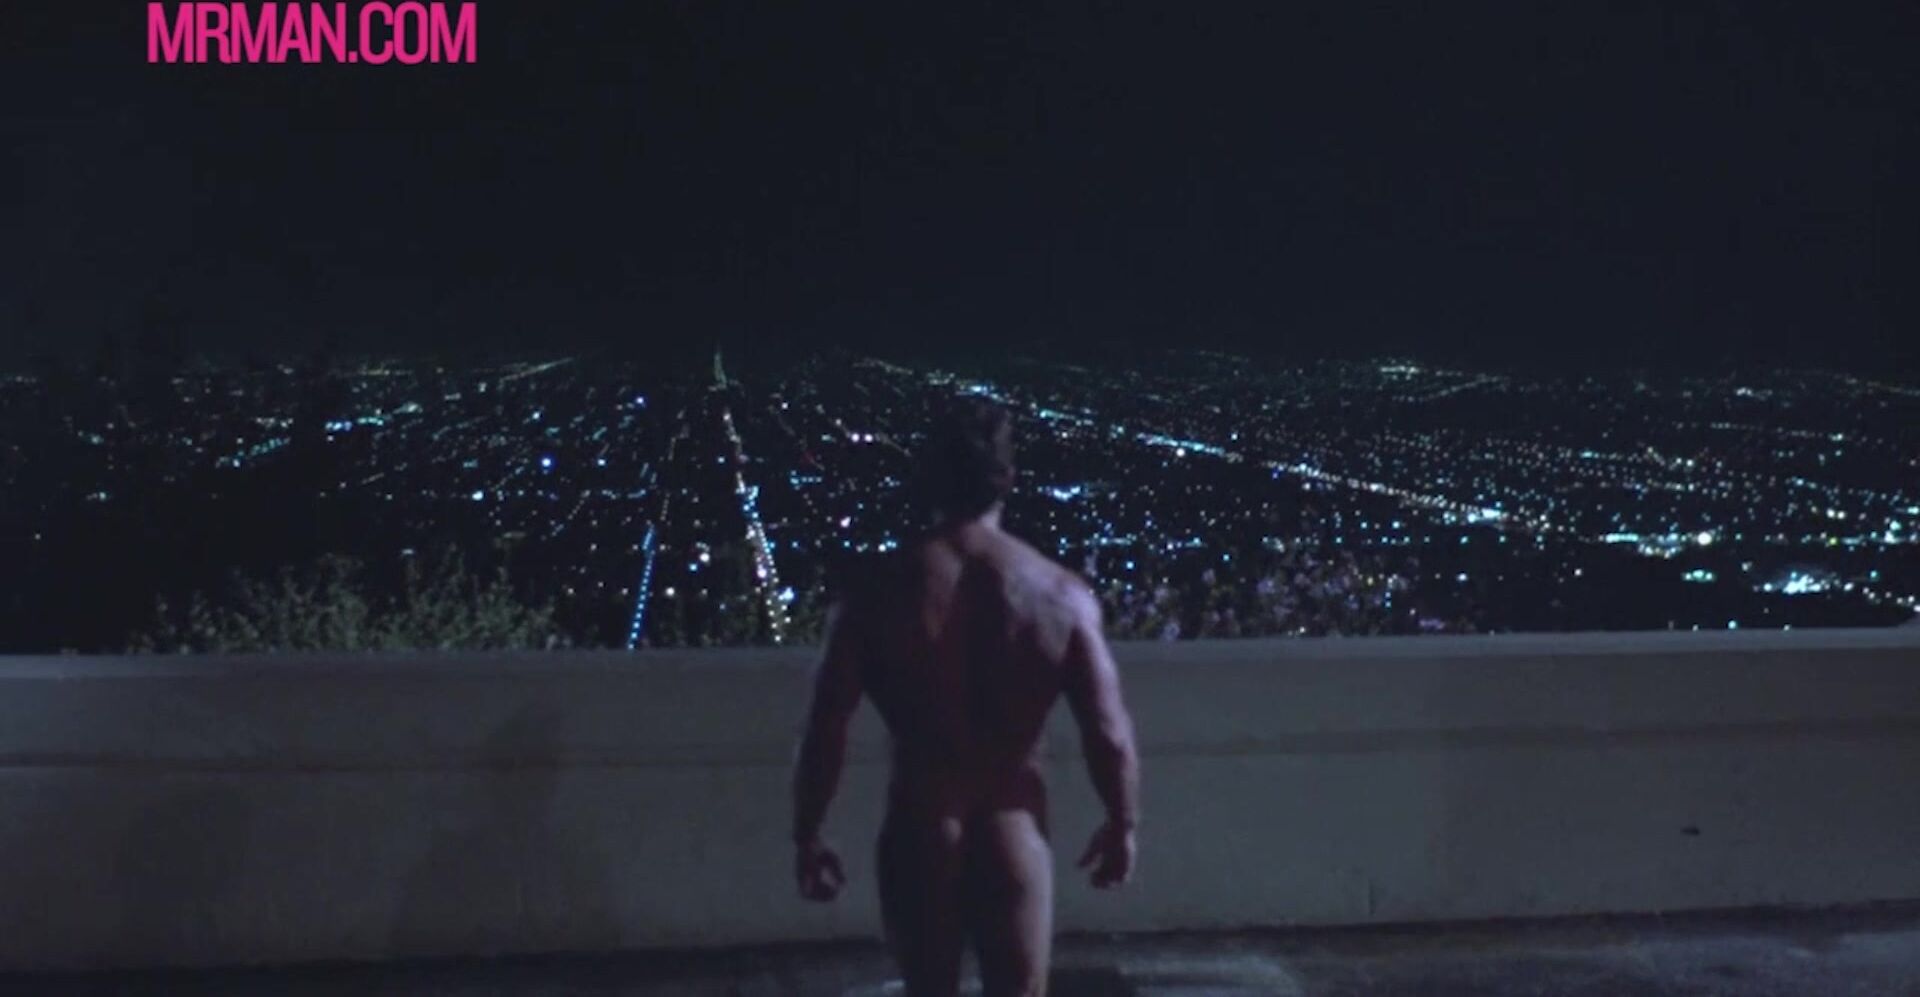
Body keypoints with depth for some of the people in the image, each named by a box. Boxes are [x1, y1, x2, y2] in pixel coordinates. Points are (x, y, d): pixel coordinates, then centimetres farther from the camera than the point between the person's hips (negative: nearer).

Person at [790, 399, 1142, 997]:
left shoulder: (879, 593, -8)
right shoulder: (1062, 595, -8)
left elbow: (825, 733, -7)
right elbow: (1110, 736, -6)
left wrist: (807, 837, 5)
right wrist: (1122, 825, 10)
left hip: (918, 840, 0)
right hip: (1014, 840, 0)